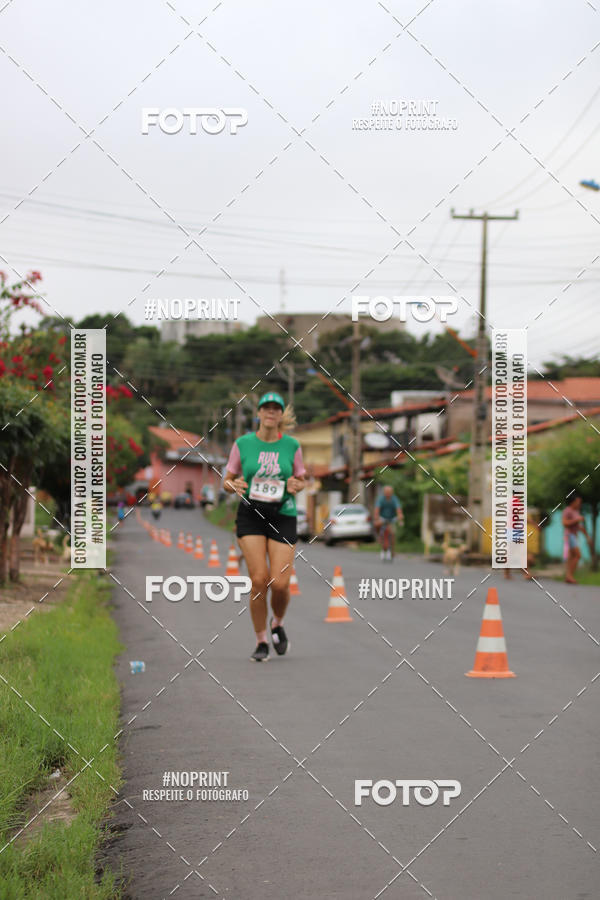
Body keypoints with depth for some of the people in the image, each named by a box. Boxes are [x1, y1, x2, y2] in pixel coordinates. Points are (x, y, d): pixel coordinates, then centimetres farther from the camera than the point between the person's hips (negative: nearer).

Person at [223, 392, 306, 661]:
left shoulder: (292, 445, 2)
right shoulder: (243, 444, 1)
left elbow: (301, 480, 14)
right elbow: (227, 480, 9)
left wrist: (296, 485, -9)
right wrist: (234, 485, -14)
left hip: (283, 516, 1)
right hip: (250, 515, 0)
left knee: (280, 583, -8)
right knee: (259, 579, -12)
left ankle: (277, 623, 26)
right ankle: (261, 641, 6)